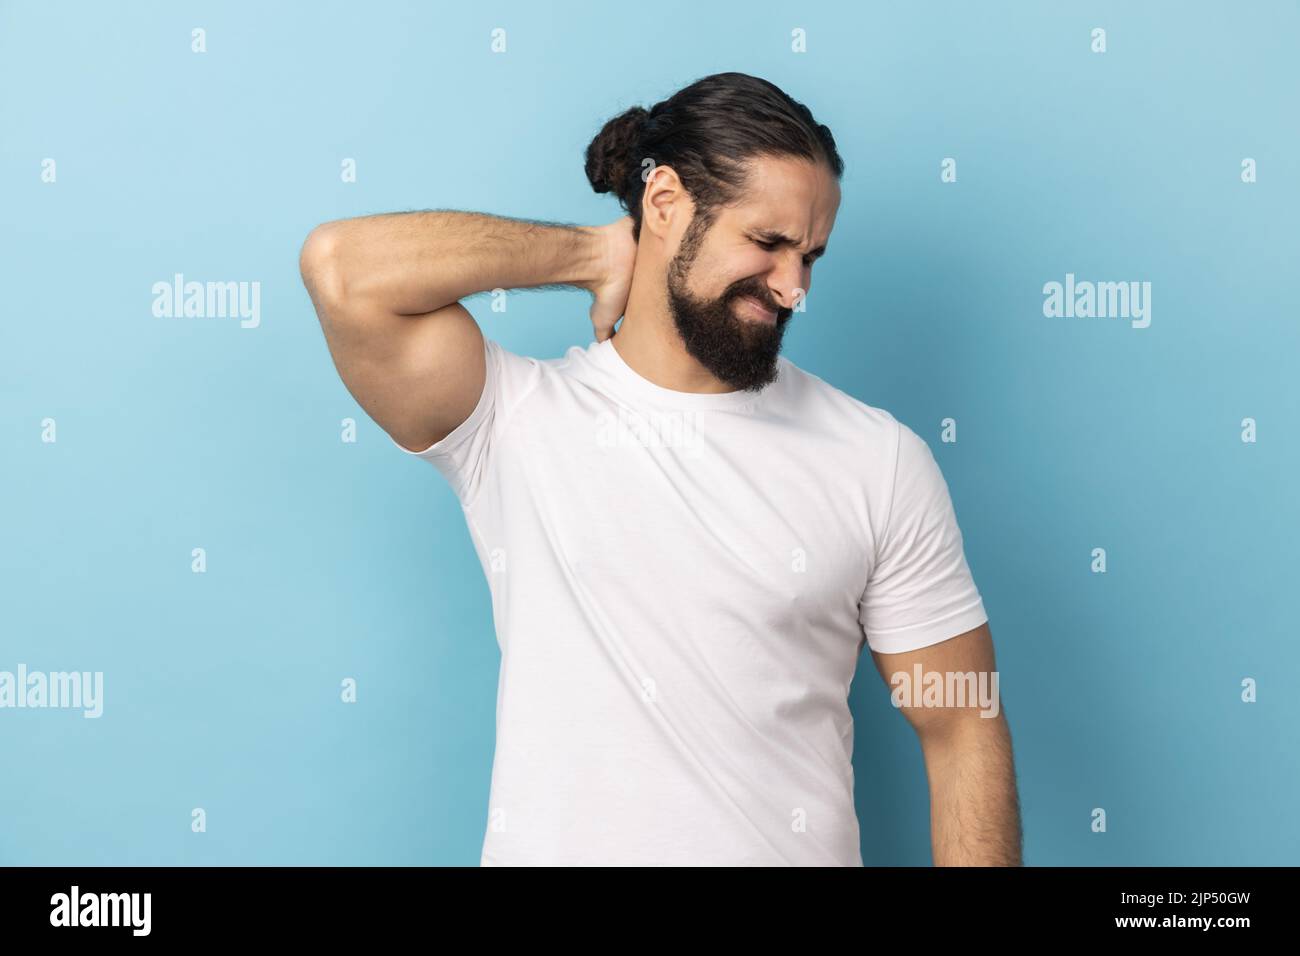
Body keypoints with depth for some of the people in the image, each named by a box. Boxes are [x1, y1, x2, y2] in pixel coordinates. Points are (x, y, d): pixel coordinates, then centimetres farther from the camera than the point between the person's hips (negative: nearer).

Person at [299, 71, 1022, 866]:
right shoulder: (511, 419, -7)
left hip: (793, 848, 1)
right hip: (549, 844, 0)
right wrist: (595, 253, -12)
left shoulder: (880, 461, -6)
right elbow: (343, 268, -21)